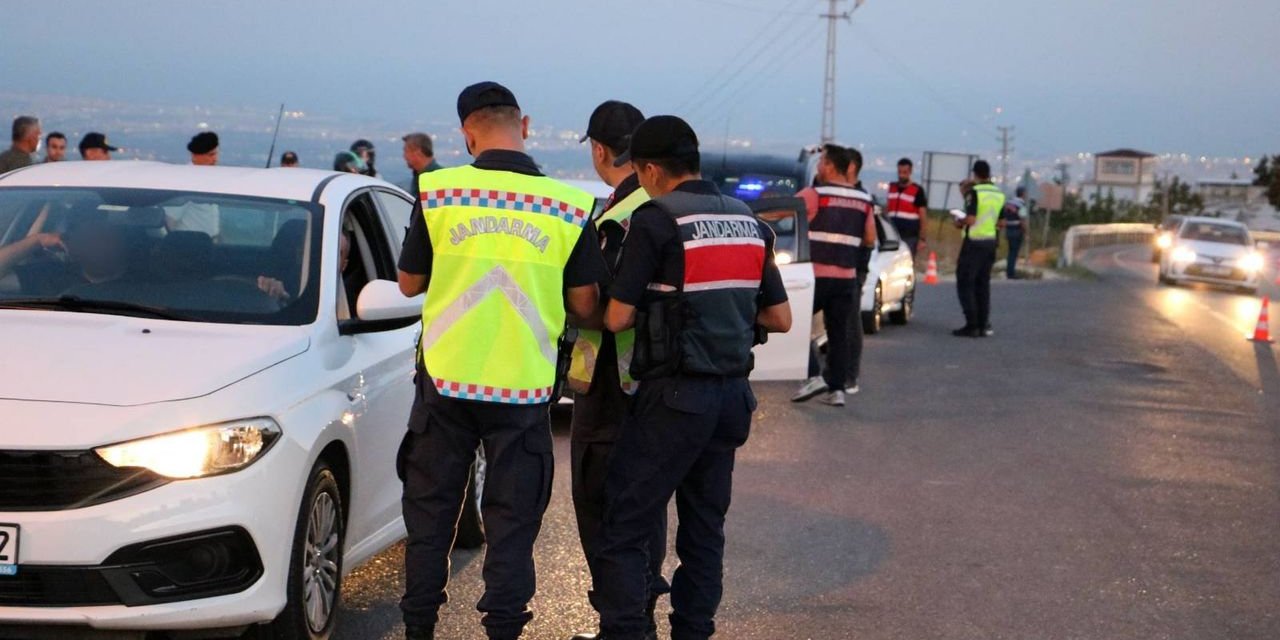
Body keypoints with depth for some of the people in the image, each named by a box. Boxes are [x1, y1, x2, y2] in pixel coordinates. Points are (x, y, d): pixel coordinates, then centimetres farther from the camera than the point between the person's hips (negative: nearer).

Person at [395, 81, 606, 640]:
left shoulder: (436, 191, -5)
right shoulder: (570, 206, -6)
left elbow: (409, 283, 5)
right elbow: (584, 305, -2)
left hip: (446, 379, 1)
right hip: (524, 388, 0)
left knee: (430, 511, 14)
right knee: (513, 521, 9)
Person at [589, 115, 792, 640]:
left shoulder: (656, 221, -12)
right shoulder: (749, 223, 9)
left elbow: (617, 318, -13)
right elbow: (780, 318, 12)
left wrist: (654, 306, 8)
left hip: (675, 396, -7)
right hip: (732, 395, 7)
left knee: (625, 524, -1)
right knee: (704, 527, 14)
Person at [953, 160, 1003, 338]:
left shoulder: (974, 192, -12)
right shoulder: (999, 194, 10)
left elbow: (971, 219, -20)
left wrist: (960, 223, -1)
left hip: (974, 241, -7)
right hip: (991, 241, 7)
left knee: (965, 283, -2)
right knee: (983, 284, 12)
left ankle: (972, 326, -8)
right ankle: (983, 325, 10)